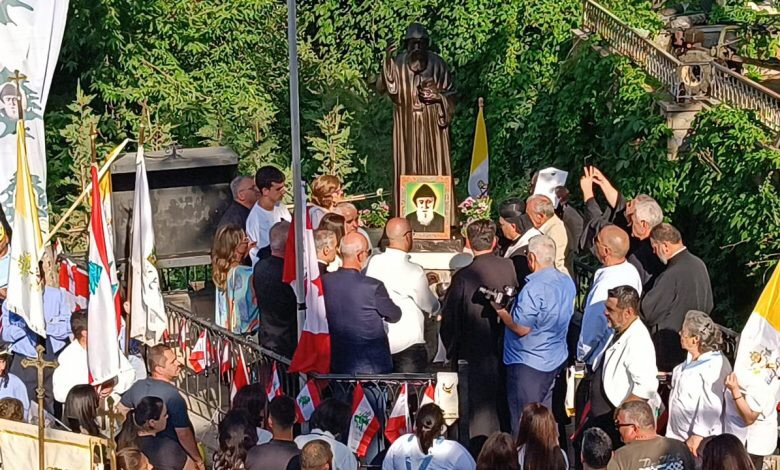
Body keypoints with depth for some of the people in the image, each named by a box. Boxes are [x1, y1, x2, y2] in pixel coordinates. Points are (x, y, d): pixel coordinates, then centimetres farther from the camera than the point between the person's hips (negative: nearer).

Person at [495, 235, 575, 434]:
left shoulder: (534, 289, -25)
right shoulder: (567, 282, 1)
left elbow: (521, 328, -23)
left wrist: (500, 311, -8)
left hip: (528, 363, -8)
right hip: (556, 360, 8)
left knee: (523, 422, 3)